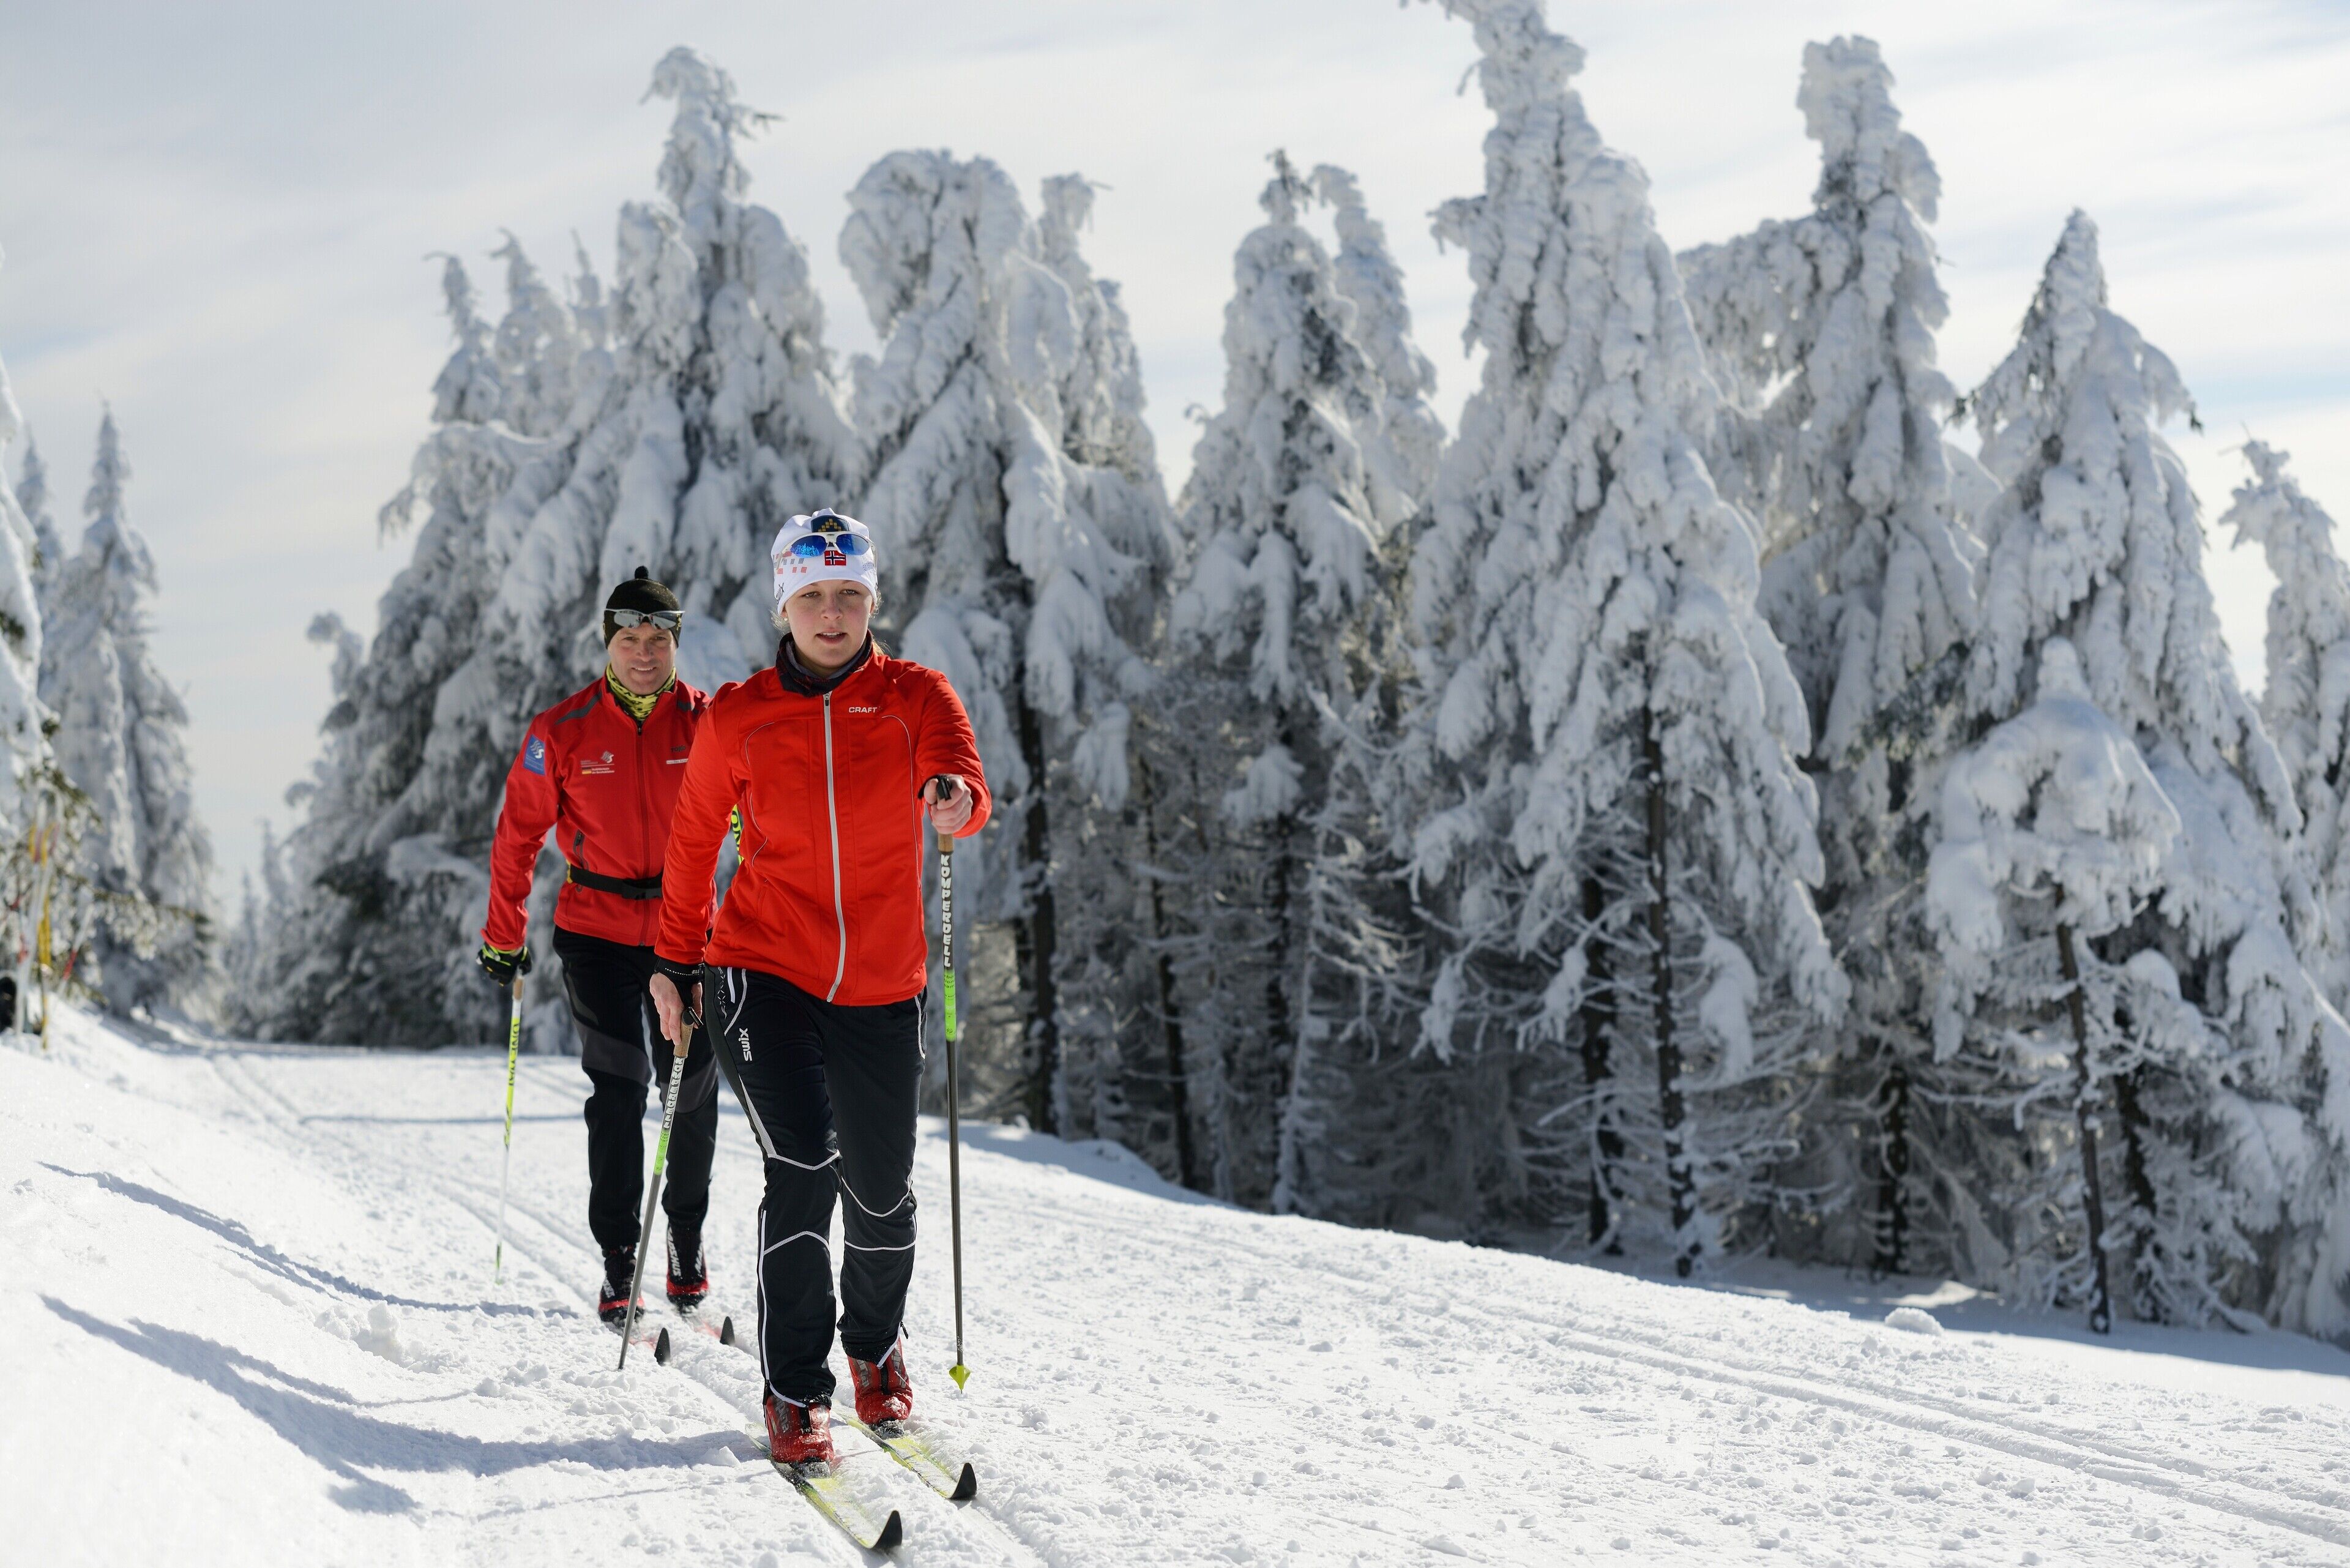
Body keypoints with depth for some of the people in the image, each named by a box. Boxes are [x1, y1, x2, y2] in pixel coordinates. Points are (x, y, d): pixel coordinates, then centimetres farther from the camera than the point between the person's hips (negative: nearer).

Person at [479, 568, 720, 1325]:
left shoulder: (707, 722, -3)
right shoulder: (564, 731, -4)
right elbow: (518, 835, 3)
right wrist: (504, 938, 4)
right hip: (596, 929, -1)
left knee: (692, 1087, 6)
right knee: (619, 1083, -9)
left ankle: (687, 1241, 25)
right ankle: (618, 1256, -2)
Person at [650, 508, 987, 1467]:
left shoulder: (916, 697, -1)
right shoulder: (739, 718, 0)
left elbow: (959, 776, -19)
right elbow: (695, 838, 13)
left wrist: (955, 800, -42)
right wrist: (677, 958, 15)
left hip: (881, 990, 1)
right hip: (764, 973, -1)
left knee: (881, 1192, 8)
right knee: (803, 1165, -17)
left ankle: (877, 1347, 38)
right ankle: (795, 1394, -4)